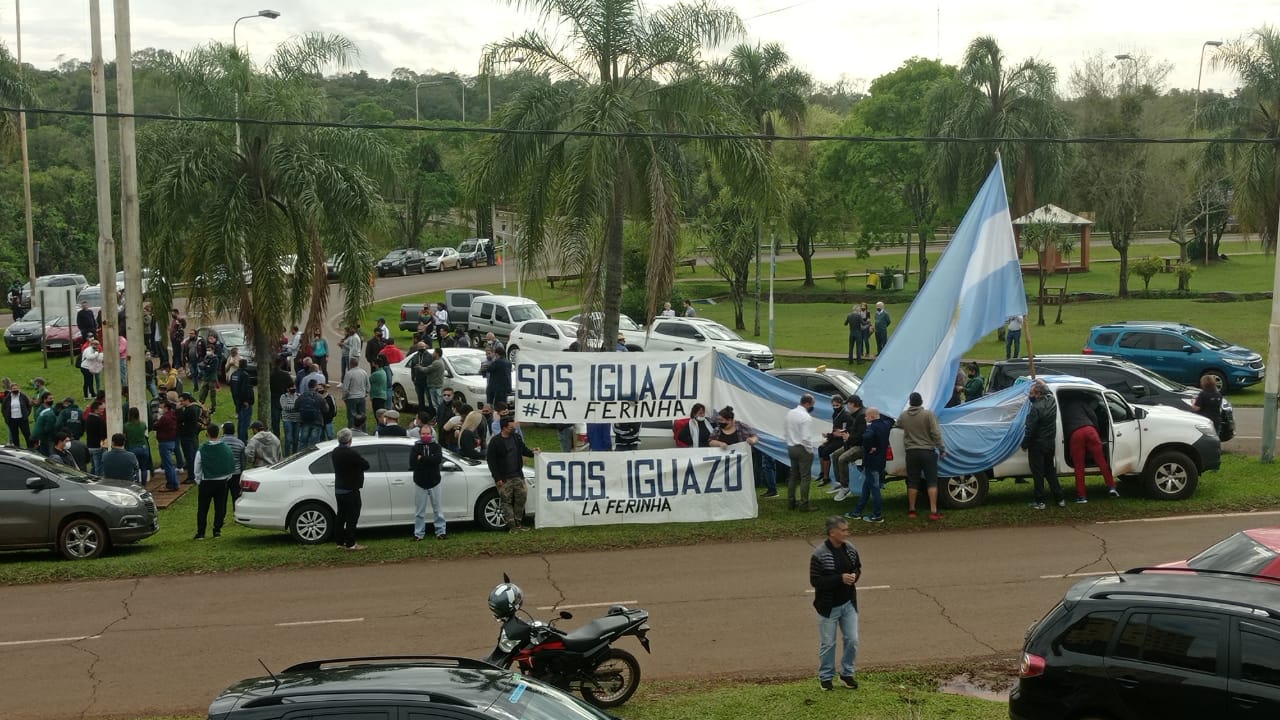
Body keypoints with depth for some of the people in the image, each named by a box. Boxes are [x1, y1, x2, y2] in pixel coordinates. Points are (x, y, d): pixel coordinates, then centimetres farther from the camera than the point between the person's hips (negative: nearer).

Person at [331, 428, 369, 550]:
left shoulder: (335, 452, 5)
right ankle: (350, 543, 0)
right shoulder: (351, 453, -21)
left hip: (338, 489, 8)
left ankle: (340, 542, 20)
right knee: (352, 517, -2)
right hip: (351, 490, -8)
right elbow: (366, 465, -15)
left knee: (341, 516, 14)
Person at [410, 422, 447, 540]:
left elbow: (438, 459, -16)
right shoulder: (415, 448, 3)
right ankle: (419, 533, 10)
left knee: (437, 509, 6)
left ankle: (440, 531, 12)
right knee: (419, 510, 4)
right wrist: (429, 461, -17)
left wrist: (421, 458, -16)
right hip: (420, 483, 0)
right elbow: (412, 464, -12)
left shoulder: (436, 446, 4)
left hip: (434, 482, 0)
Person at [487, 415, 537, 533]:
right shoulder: (495, 441, -10)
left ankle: (518, 523, 16)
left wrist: (532, 452, -3)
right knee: (507, 501, -3)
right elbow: (491, 461, -8)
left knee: (521, 499, 5)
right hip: (504, 479, -5)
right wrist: (497, 478, -12)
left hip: (518, 476, 5)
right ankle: (511, 525, 1)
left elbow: (524, 450, 20)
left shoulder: (517, 438, 7)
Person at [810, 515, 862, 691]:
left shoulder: (850, 549, -2)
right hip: (828, 606, -5)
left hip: (848, 604, 5)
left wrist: (855, 576, -11)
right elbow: (815, 580, -20)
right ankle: (825, 677, 23)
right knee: (827, 643, 7)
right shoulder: (819, 554, -20)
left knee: (852, 640, 8)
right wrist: (840, 579, -26)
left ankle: (847, 673, 27)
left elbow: (858, 567, 13)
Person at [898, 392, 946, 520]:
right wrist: (941, 448, -4)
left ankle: (911, 510, 13)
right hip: (927, 451, -3)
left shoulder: (904, 416, 3)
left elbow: (898, 425, 25)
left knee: (913, 482, 10)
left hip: (911, 452, 3)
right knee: (932, 481, 1)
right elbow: (936, 433, -12)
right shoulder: (928, 414, -9)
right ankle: (933, 511, -5)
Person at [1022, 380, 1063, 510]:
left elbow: (1030, 429, -19)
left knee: (1038, 473, 1)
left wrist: (1024, 444, -8)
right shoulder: (1051, 401, -3)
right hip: (1050, 443, 7)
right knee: (1050, 471, 17)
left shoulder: (1036, 408, -23)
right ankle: (1059, 499, 19)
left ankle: (1039, 501, 4)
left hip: (1037, 444, -7)